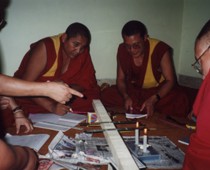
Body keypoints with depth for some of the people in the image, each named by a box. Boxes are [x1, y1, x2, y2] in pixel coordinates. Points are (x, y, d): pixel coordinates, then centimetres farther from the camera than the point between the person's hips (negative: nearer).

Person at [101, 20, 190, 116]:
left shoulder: (161, 49, -21)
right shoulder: (122, 50, -12)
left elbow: (170, 80, -17)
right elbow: (120, 79, -3)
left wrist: (153, 99, -34)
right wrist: (126, 96, -25)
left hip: (159, 90, -3)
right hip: (133, 90, 4)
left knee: (181, 102, -33)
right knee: (106, 95, -20)